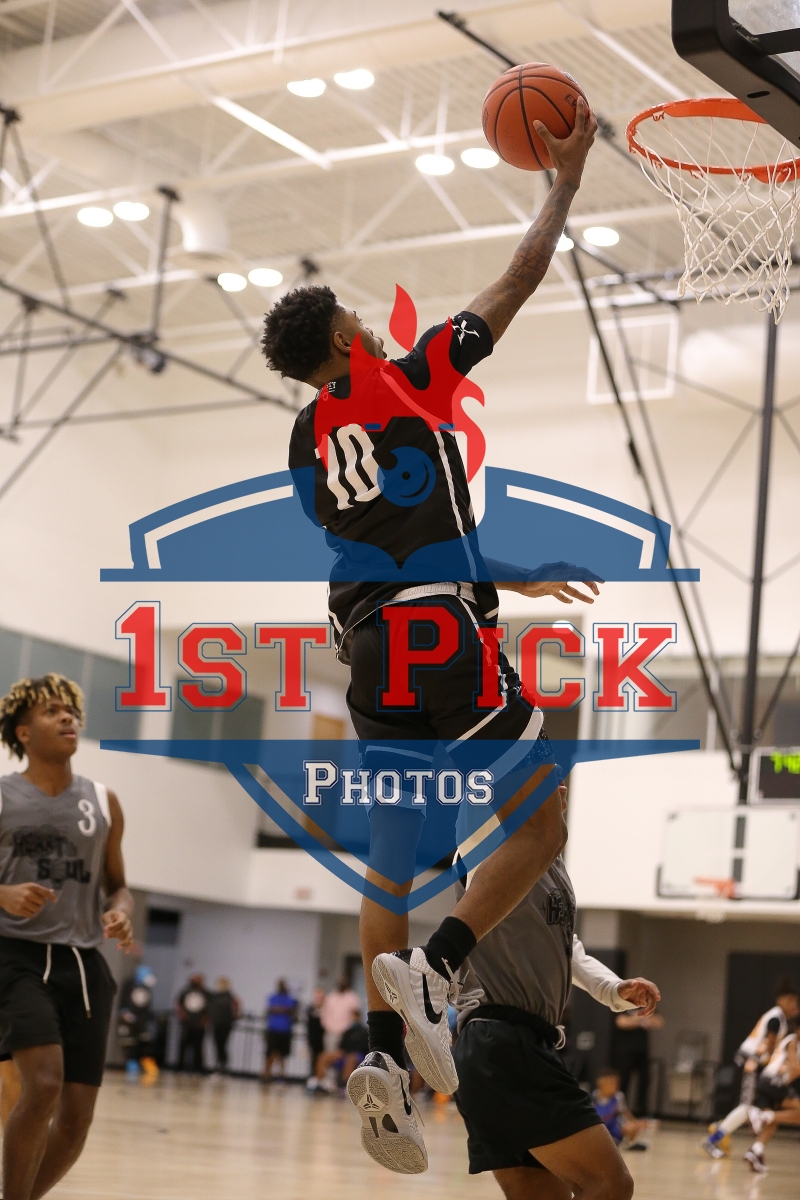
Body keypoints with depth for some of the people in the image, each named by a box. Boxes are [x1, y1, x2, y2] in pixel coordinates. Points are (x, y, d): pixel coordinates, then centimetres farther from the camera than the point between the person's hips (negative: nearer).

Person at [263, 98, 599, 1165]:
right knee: (540, 825, 3)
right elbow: (523, 277, 7)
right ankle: (435, 967, -18)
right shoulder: (413, 373, 1)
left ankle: (384, 1052, 4)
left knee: (392, 863, 12)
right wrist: (568, 172, 20)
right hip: (445, 633, -6)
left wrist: (503, 577, 31)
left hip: (369, 647, 6)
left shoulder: (306, 441, 17)